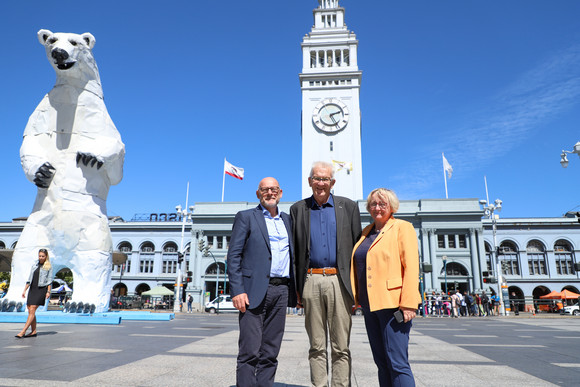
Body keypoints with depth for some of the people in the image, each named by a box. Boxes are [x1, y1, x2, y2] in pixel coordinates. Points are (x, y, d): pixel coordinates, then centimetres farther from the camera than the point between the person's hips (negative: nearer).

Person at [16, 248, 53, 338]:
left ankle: (23, 331, -10)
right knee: (30, 311, 4)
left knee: (32, 311, -11)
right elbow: (29, 279, 17)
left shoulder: (48, 267, 0)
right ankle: (33, 331, 12)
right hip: (32, 289, 6)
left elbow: (49, 280, -3)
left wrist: (48, 292, -11)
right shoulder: (34, 265, 14)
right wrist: (24, 290, 13)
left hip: (41, 290, -6)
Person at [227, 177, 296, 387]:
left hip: (282, 291, 5)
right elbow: (234, 256, -3)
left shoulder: (287, 220, 18)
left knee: (270, 352, 10)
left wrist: (297, 287, 10)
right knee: (250, 351, -3)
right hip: (255, 290, -4)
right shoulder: (246, 217, 4)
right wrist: (237, 290, -13)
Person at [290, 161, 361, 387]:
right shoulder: (298, 209, 11)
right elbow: (294, 251, 9)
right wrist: (295, 288, 3)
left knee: (341, 347, 3)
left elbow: (358, 247, 6)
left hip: (339, 281, -1)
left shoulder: (348, 207, 8)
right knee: (316, 347, 8)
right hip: (311, 281, 1)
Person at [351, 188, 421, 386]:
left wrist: (408, 304, -17)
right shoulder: (366, 232, 17)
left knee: (397, 362, -7)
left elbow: (411, 267, -10)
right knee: (381, 362, 11)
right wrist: (355, 296, 13)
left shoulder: (402, 228, -2)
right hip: (370, 304, 7)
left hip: (393, 304, -7)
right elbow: (358, 268, 20)